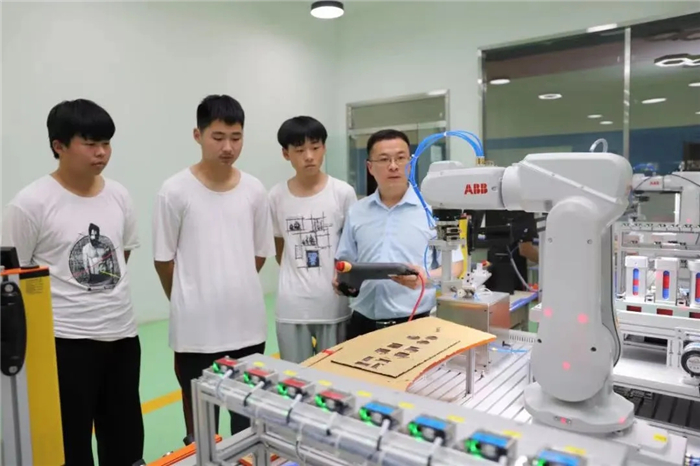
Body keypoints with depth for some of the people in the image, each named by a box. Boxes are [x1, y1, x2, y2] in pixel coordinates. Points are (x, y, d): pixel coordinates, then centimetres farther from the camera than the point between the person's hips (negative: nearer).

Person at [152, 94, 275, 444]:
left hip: (249, 325, 3)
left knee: (249, 420, 18)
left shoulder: (254, 189, 1)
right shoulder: (175, 191, -8)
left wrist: (235, 290, 12)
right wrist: (187, 302, 8)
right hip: (195, 329, -3)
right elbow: (163, 259, -1)